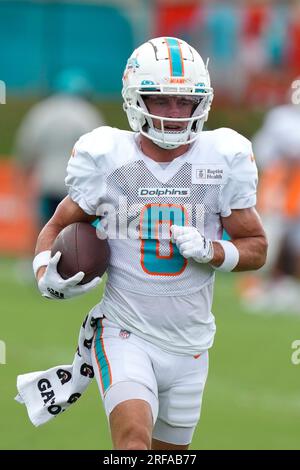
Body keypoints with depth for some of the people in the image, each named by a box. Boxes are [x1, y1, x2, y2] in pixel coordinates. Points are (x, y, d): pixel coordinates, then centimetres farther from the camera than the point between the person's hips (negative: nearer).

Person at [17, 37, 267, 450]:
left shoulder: (223, 160, -3)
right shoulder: (106, 159, -6)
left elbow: (256, 247, 6)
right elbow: (58, 227, 6)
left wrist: (210, 251, -15)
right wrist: (47, 277, -15)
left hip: (189, 344, 3)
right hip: (125, 333, -3)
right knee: (134, 437, -26)